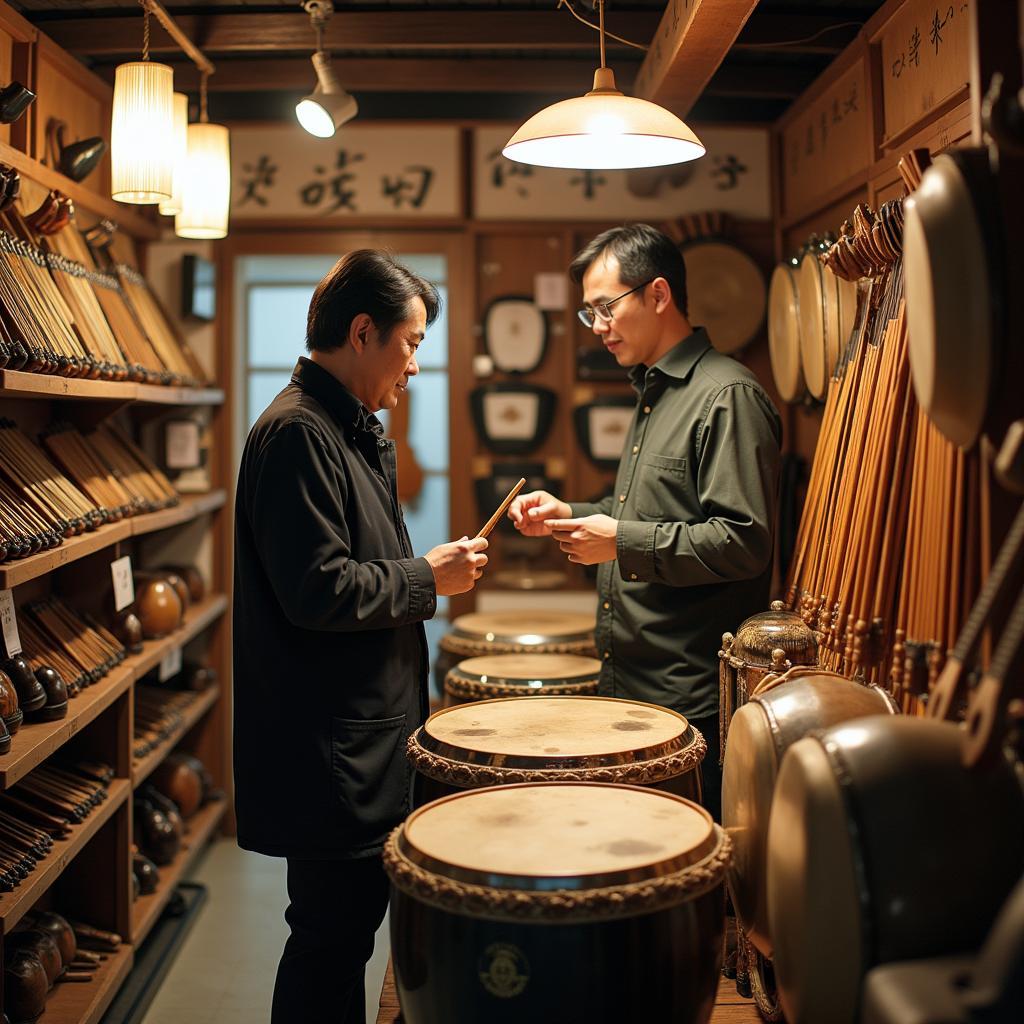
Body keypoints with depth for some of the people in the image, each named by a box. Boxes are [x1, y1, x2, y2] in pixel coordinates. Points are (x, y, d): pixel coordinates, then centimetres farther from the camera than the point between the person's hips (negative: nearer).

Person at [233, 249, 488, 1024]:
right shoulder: (298, 431, -17)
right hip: (328, 748, -10)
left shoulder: (354, 430, 15)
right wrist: (427, 577, -14)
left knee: (350, 923, 18)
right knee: (333, 932, 1)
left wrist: (427, 575, 14)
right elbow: (317, 589, -24)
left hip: (364, 740, 10)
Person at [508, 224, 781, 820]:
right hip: (630, 682, 9)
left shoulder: (728, 397, -14)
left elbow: (744, 542, -21)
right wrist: (569, 515, 11)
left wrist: (624, 541, -18)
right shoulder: (653, 394, 18)